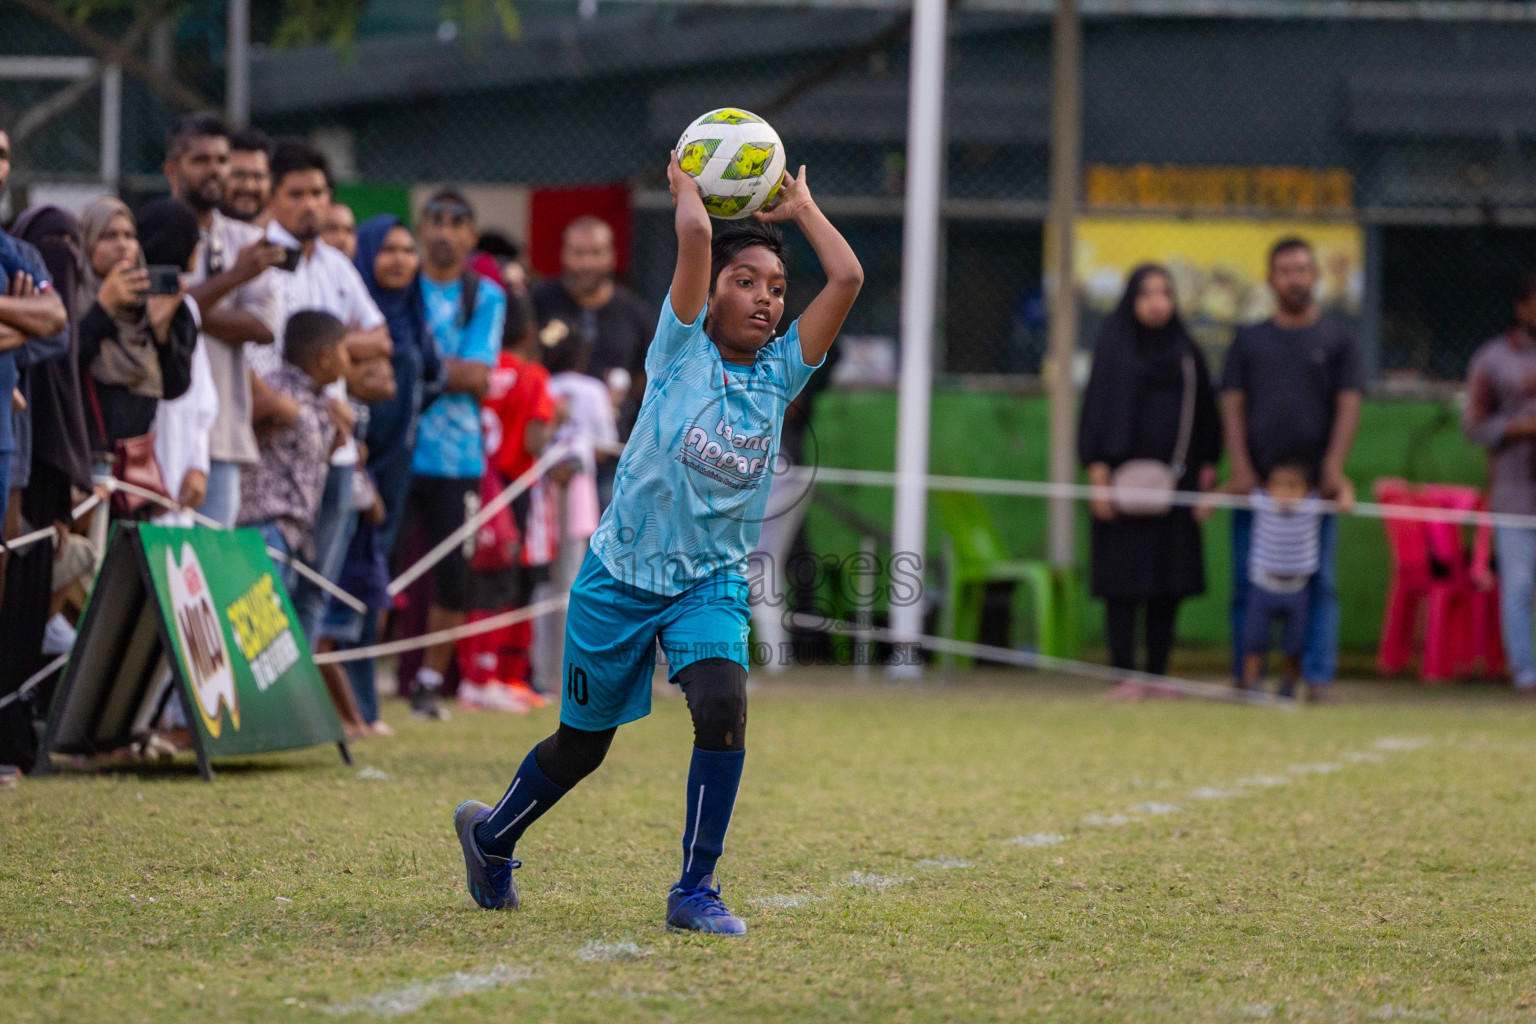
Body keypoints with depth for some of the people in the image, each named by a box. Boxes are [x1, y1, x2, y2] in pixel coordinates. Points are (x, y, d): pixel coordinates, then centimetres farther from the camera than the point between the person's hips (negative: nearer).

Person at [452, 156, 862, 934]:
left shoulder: (780, 373, -1)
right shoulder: (681, 351, -10)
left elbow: (846, 278, -12)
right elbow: (695, 235, -24)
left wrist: (801, 208, 0)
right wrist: (687, 188, -5)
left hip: (711, 583, 2)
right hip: (621, 573, -2)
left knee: (723, 708, -25)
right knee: (582, 743, 11)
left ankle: (696, 891, -13)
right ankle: (492, 834, 41)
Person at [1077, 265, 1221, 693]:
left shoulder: (1187, 352, 11)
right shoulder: (1114, 347, 0)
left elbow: (1204, 414, 13)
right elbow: (1097, 411, -3)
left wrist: (1206, 471, 5)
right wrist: (1099, 476, -10)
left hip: (1174, 477, 4)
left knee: (1170, 579, 3)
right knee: (1124, 576, -5)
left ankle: (1159, 673, 9)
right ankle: (1125, 674, -3)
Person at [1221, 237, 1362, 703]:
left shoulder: (1337, 340, 9)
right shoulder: (1250, 340, 14)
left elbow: (1348, 407, 2)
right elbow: (1232, 406, 9)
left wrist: (1332, 470, -10)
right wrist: (1240, 468, -5)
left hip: (1315, 482, -1)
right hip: (1256, 481, 1)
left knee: (1319, 583, -4)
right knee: (1248, 584, -1)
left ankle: (1318, 677, -4)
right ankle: (1246, 677, 3)